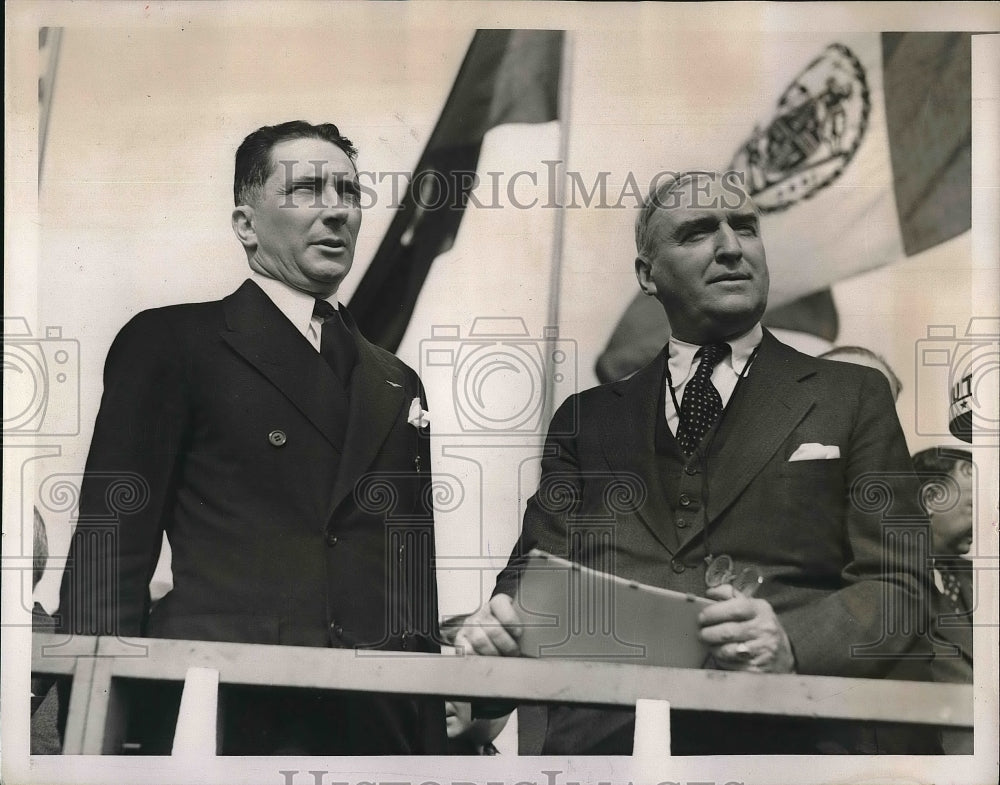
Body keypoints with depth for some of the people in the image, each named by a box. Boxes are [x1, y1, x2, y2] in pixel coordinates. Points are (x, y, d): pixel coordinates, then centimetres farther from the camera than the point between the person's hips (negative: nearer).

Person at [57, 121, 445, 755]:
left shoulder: (397, 387, 18)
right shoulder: (170, 342, 4)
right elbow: (111, 544, -2)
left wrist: (430, 737, 10)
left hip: (377, 723, 4)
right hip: (221, 716, -4)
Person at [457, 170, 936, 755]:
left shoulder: (852, 396, 18)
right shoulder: (587, 418, 23)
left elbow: (896, 582, 10)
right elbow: (538, 569, 19)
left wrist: (793, 643, -12)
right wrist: (502, 619, -6)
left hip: (785, 726, -2)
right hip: (607, 723, 2)